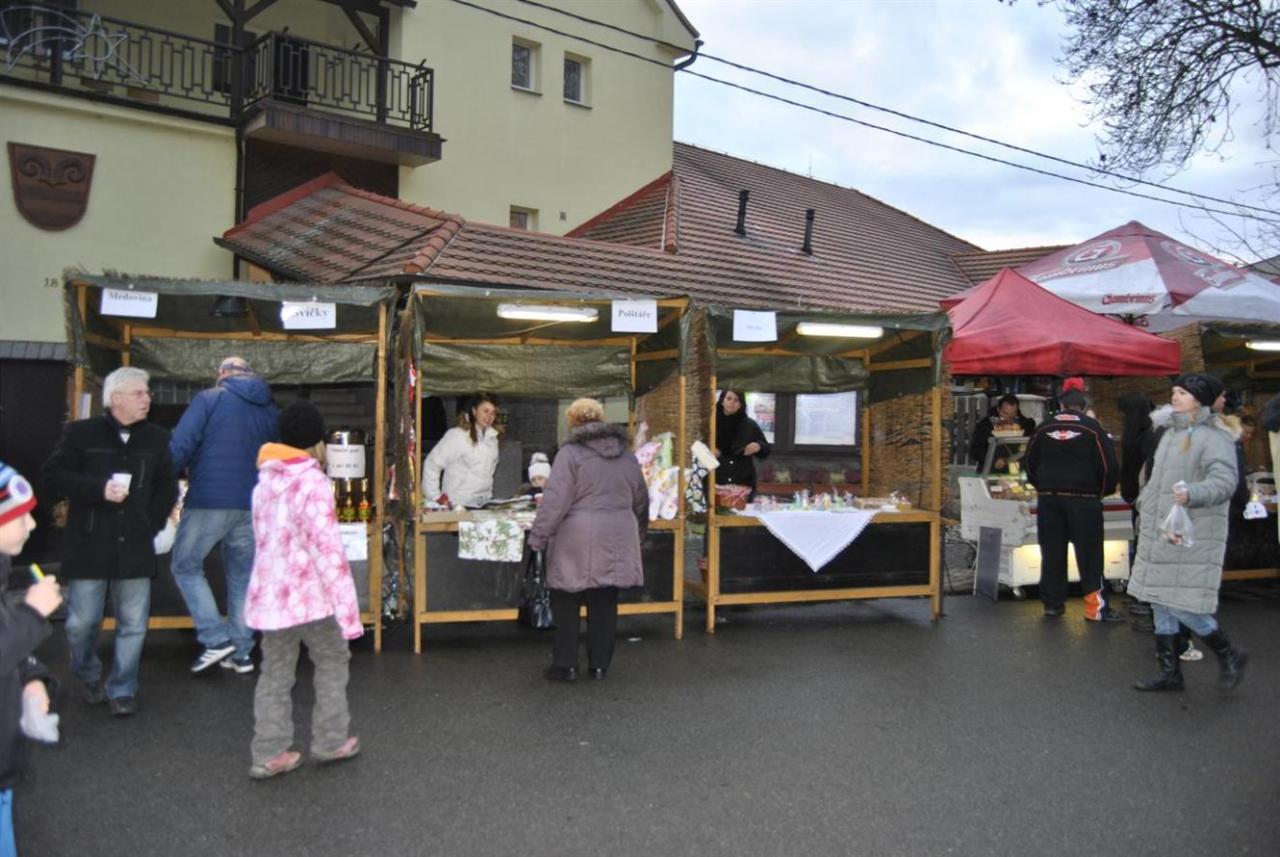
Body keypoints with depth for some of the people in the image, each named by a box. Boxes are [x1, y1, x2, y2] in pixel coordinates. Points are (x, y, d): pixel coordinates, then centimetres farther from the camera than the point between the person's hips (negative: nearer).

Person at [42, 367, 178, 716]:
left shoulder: (157, 438, 7)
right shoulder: (81, 432, -1)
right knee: (82, 622, 6)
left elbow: (167, 486, 14)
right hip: (88, 546, -2)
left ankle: (122, 689, 18)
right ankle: (89, 678, 32)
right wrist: (99, 489, -15)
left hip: (135, 547, 2)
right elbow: (54, 475, -3)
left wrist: (152, 523, 5)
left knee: (133, 624, 4)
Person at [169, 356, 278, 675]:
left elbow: (180, 445, -10)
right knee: (242, 576, 14)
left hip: (210, 501, -4)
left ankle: (216, 638, 2)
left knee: (186, 565, 13)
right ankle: (241, 651, 17)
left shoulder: (209, 398, -1)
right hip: (254, 506, 4)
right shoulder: (271, 410, 13)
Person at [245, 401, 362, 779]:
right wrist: (347, 607, -16)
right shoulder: (313, 482, -14)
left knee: (275, 673, 13)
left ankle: (269, 754, 16)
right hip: (309, 595, -6)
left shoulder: (264, 481, 10)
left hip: (267, 594, 6)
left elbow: (264, 542, 15)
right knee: (332, 661, 13)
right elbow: (327, 550, -18)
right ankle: (330, 741, 19)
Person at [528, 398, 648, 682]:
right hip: (615, 542, 5)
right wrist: (639, 532, 31)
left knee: (566, 604, 6)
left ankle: (565, 665, 10)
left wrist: (538, 536, -9)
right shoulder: (626, 454, 10)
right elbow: (640, 500, 18)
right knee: (605, 604, 11)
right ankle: (599, 665, 18)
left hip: (578, 544, -5)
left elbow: (555, 500, -14)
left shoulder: (570, 453, -8)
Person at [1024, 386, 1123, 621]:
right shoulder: (1092, 428, -3)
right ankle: (1095, 607, 1)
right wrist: (1102, 491, 11)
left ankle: (1053, 602, 15)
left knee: (1052, 552, 9)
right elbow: (1109, 466, -5)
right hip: (1083, 499, -3)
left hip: (1049, 498, 3)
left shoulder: (1044, 428, 6)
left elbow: (1030, 463, 12)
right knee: (1089, 553, 1)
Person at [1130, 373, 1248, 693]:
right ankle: (1170, 673, 24)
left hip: (1192, 536, -9)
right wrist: (1144, 502, 16)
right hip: (1159, 534, 9)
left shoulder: (1213, 437, -12)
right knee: (1160, 602, 12)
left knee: (1182, 604, -9)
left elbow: (1224, 481, -26)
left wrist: (1192, 494, -41)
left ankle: (1229, 656, 17)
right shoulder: (1171, 434, 16)